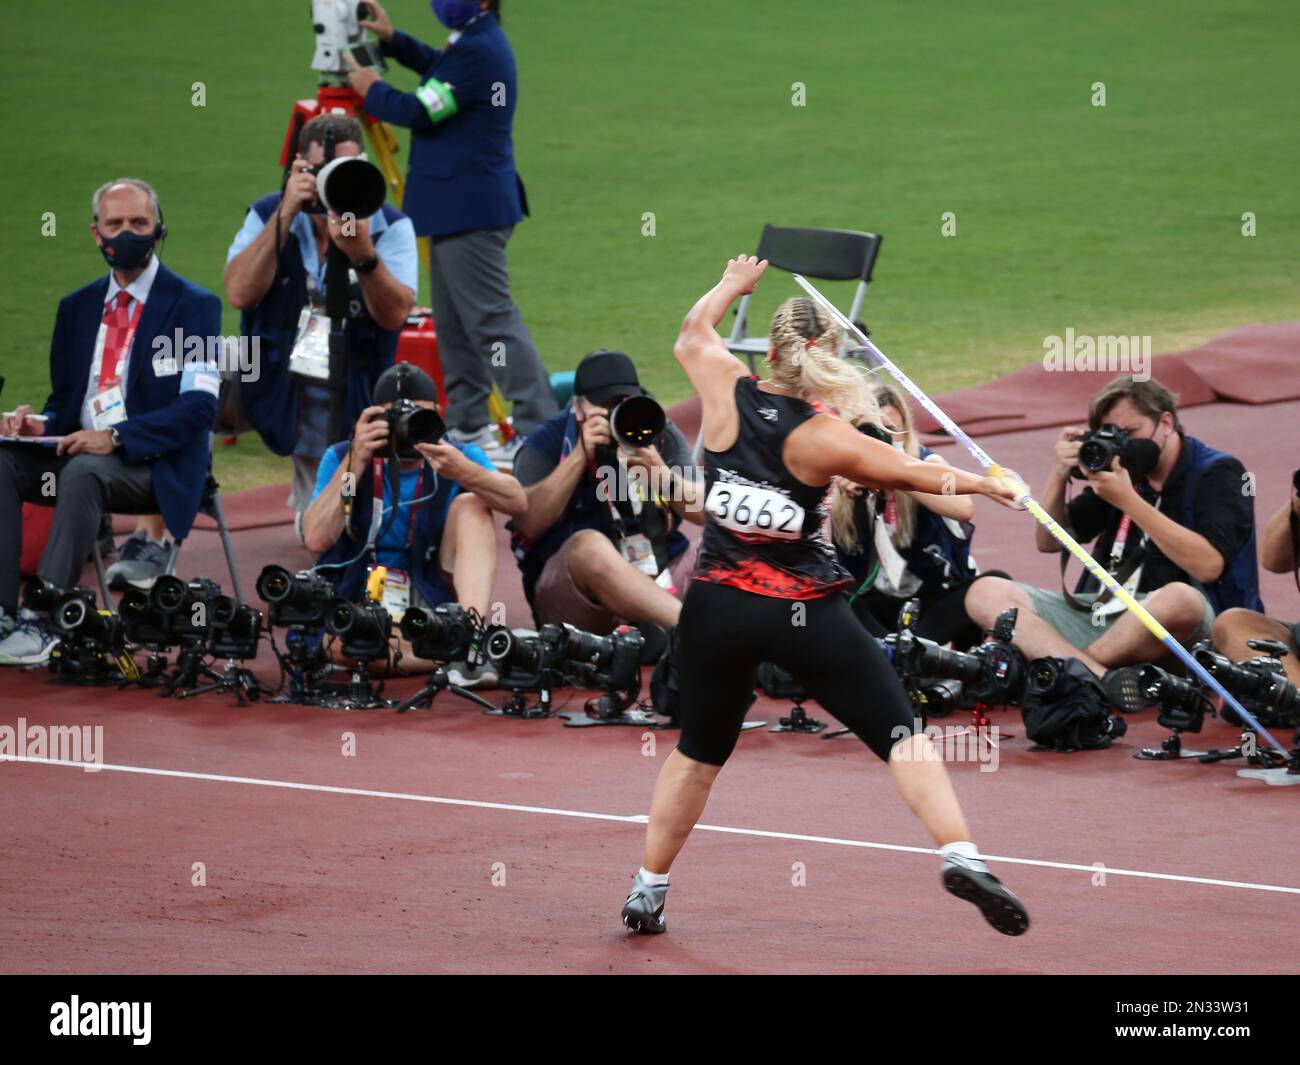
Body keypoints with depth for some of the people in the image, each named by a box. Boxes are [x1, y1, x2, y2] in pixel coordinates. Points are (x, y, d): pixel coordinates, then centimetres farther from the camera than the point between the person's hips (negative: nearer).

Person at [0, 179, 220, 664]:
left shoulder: (194, 306, -1)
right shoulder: (77, 307, 17)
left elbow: (198, 406, -12)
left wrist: (116, 437, -23)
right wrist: (40, 423, -5)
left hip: (157, 466, -6)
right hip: (78, 452, 6)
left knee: (83, 472, -37)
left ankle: (45, 623, -39)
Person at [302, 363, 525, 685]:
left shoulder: (460, 456, 0)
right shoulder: (342, 459, 0)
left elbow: (517, 502, -20)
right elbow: (316, 540, -16)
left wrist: (464, 471, -39)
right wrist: (355, 462, -22)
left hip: (437, 602, 1)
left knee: (472, 505, -18)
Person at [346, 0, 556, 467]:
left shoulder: (476, 52, -21)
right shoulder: (480, 43, 11)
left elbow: (417, 112, -20)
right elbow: (440, 70, 33)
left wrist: (371, 89, -2)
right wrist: (392, 40, 24)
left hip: (470, 213, -11)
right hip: (460, 208, 11)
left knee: (491, 318, -11)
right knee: (453, 321, 16)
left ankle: (539, 428, -14)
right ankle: (467, 426, 23)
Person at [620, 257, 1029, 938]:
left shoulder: (728, 394, -1)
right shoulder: (823, 435, -11)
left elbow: (692, 336, 20)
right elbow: (911, 475, -3)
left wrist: (732, 285, 38)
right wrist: (988, 485, 12)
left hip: (716, 606, 4)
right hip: (803, 613, -4)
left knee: (697, 752, 21)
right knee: (900, 734, 1)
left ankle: (647, 894, 23)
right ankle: (960, 855, -15)